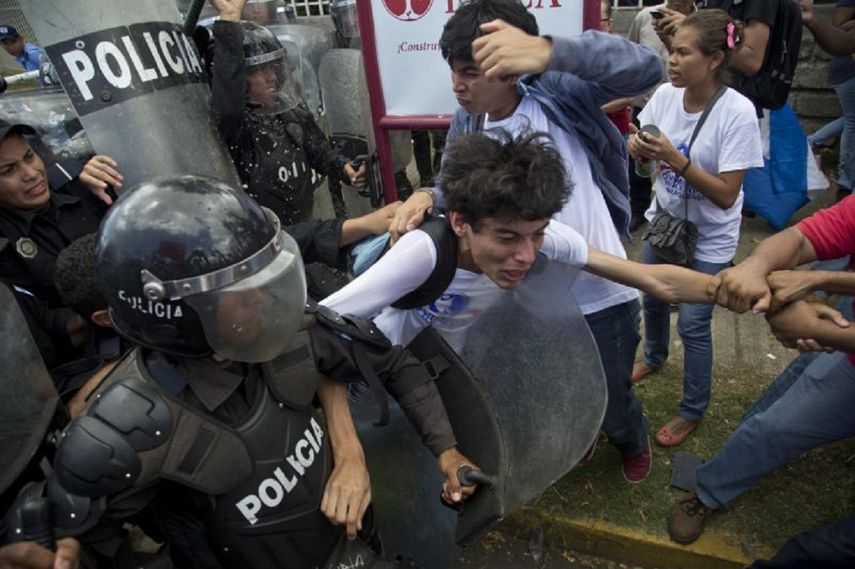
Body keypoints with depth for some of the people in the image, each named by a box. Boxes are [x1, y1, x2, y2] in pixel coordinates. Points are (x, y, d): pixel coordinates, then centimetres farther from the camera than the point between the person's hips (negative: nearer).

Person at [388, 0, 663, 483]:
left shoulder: (556, 94, -17)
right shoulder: (465, 126, -3)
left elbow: (646, 69, -30)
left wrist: (549, 51, -45)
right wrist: (427, 198, -24)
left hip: (600, 295, -4)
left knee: (612, 400, 19)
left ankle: (634, 442, 58)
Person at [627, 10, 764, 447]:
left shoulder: (737, 112, -25)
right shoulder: (665, 95, -10)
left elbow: (727, 195, -25)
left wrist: (675, 159, -34)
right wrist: (637, 146, -21)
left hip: (709, 237, -5)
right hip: (664, 220, 5)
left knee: (693, 324, 1)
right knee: (653, 300, 22)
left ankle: (693, 411, 24)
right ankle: (654, 358, 53)